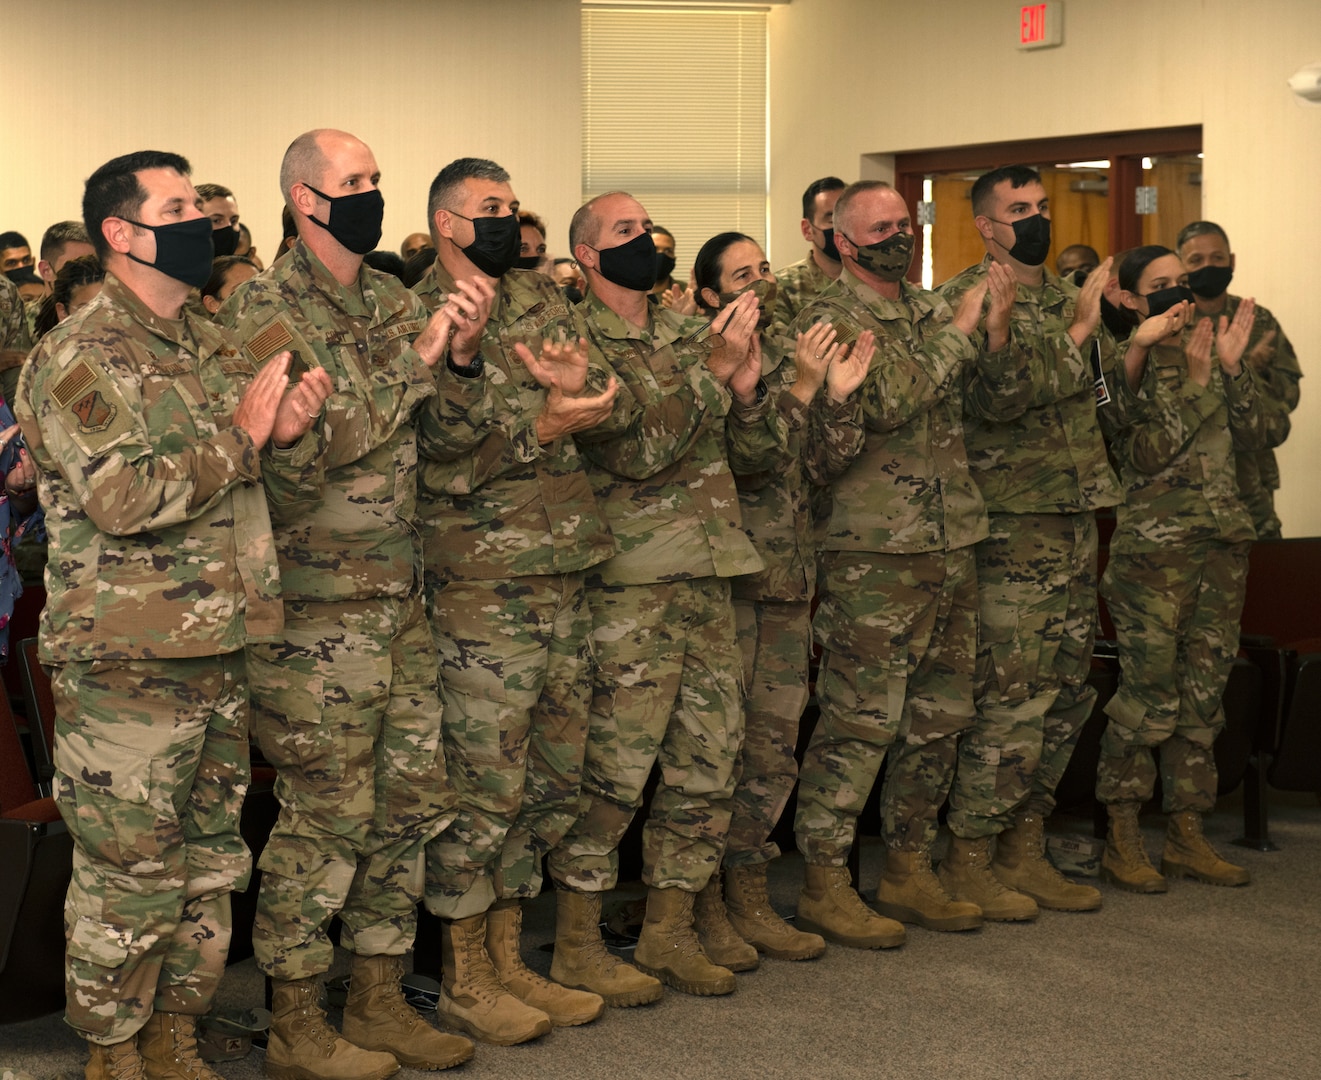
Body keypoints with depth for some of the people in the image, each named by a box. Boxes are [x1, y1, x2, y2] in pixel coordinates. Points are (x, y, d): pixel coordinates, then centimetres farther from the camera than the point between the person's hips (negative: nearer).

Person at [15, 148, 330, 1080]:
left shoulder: (212, 348, 14)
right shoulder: (76, 358, -10)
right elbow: (122, 497, -22)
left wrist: (282, 433, -1)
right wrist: (239, 435, -16)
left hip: (221, 651, 8)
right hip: (127, 661, -8)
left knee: (212, 862, 14)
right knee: (128, 873, 2)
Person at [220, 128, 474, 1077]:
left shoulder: (393, 303, 13)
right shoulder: (263, 312, -10)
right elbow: (310, 442, -21)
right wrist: (413, 364, -16)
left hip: (402, 597, 7)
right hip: (318, 608, -7)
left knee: (412, 800, 11)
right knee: (325, 815, -1)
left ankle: (380, 1000, 25)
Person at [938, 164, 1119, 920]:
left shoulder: (1066, 299, 18)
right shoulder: (966, 299, -6)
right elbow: (997, 397, -22)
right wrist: (1077, 333, -17)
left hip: (1078, 516, 8)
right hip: (1013, 523, -8)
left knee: (1068, 693, 10)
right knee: (1013, 695, -8)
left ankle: (1025, 849, 20)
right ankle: (968, 859, 3)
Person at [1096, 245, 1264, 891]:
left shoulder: (1210, 348, 14)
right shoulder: (1127, 360, -3)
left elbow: (1252, 437, 8)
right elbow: (1146, 454, -13)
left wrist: (1233, 367, -3)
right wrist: (1194, 380, -15)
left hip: (1223, 540, 6)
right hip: (1154, 542, -6)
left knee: (1204, 691, 8)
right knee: (1149, 693, -7)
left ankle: (1188, 836, 16)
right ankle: (1122, 841, 3)